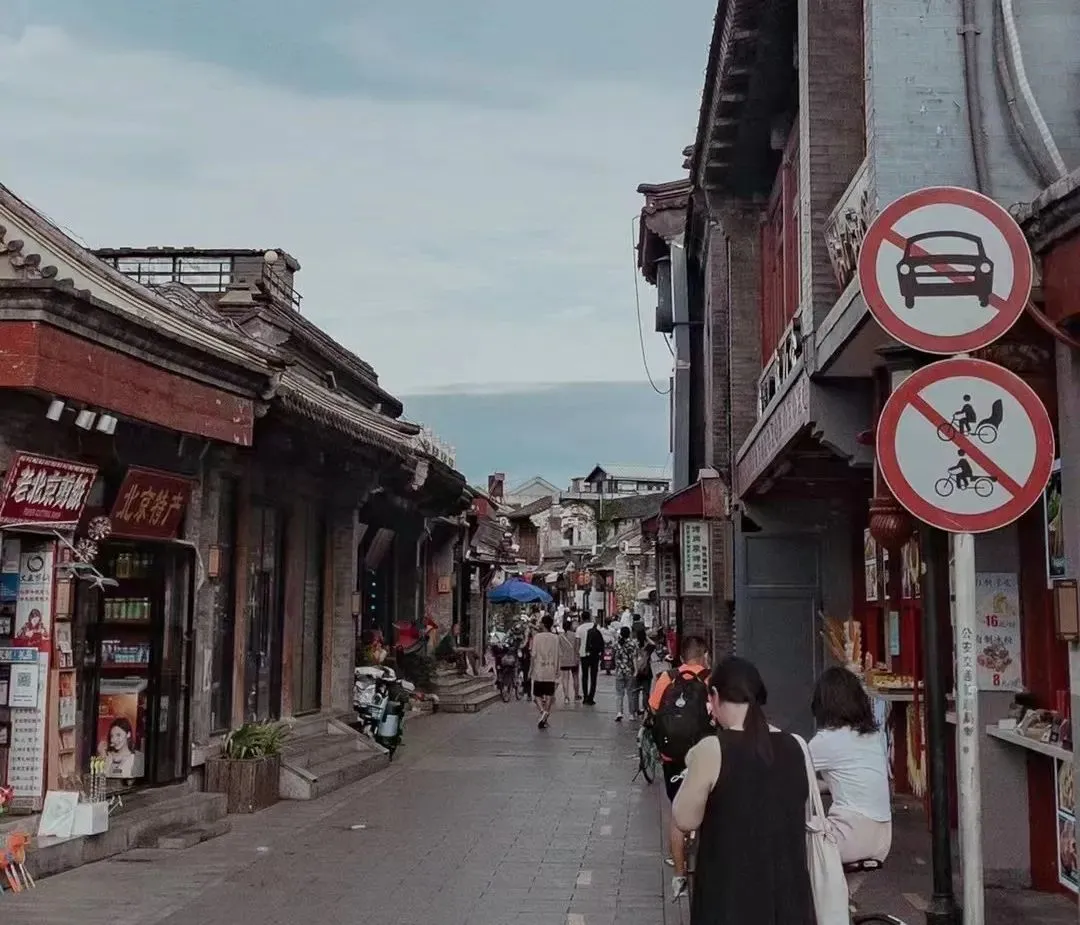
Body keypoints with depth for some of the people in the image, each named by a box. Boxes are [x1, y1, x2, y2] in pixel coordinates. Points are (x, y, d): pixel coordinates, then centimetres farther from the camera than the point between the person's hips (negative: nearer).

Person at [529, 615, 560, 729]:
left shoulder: (537, 636, -6)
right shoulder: (555, 638, 0)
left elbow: (533, 655, -6)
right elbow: (557, 656, 2)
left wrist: (531, 669, 4)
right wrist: (557, 672, 10)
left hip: (539, 670, -2)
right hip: (551, 671, 2)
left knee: (537, 694, 6)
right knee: (549, 695, 7)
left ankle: (543, 711, -19)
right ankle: (544, 720, 6)